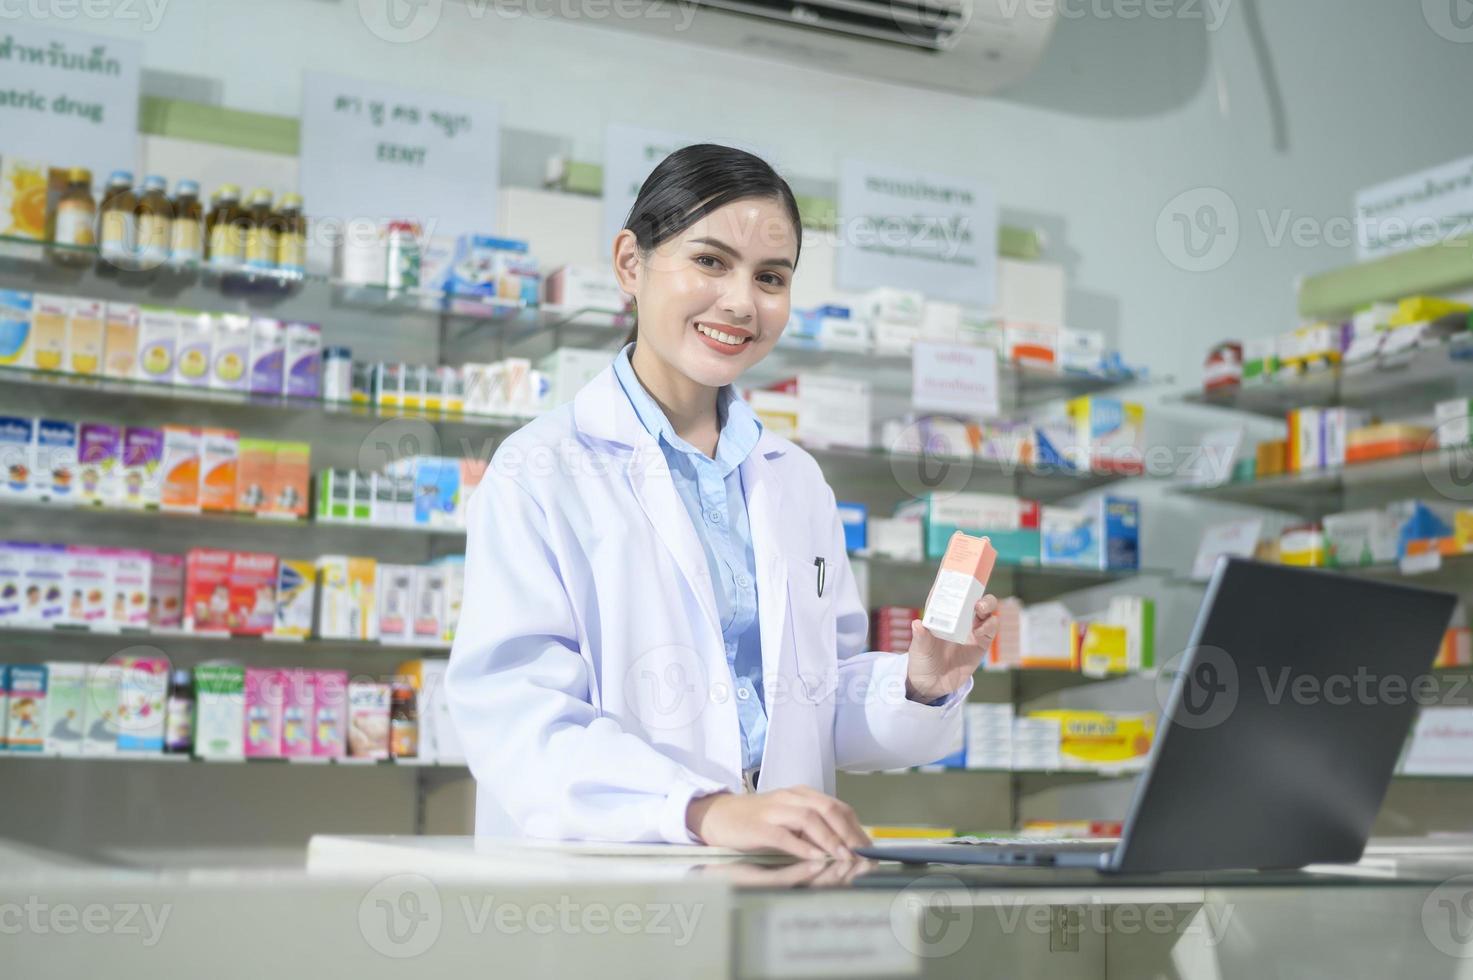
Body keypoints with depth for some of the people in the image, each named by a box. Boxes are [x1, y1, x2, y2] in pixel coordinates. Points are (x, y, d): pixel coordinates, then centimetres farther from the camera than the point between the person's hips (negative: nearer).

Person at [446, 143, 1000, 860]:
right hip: (595, 883, -3)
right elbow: (513, 713, -15)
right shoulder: (538, 474, -3)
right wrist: (704, 810, -28)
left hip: (776, 883, 3)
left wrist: (919, 687, -2)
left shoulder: (798, 481, 14)